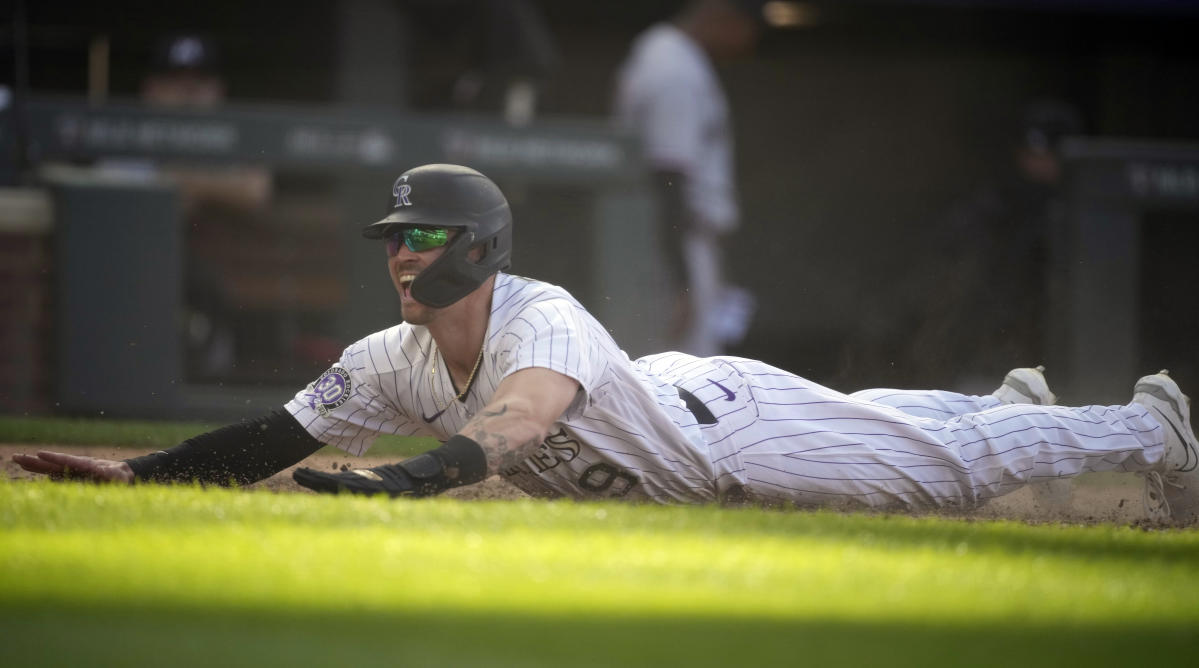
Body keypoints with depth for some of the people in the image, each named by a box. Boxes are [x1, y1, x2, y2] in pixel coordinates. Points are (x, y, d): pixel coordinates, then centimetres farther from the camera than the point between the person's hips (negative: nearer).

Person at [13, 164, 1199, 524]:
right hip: (664, 415, 7)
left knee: (950, 465, 7)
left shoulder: (545, 323, -42)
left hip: (734, 421, -7)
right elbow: (274, 440, -21)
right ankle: (1005, 399, 59)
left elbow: (514, 420, -62)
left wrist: (401, 481, -78)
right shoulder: (391, 364, -20)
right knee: (871, 428, 32)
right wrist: (140, 470, -34)